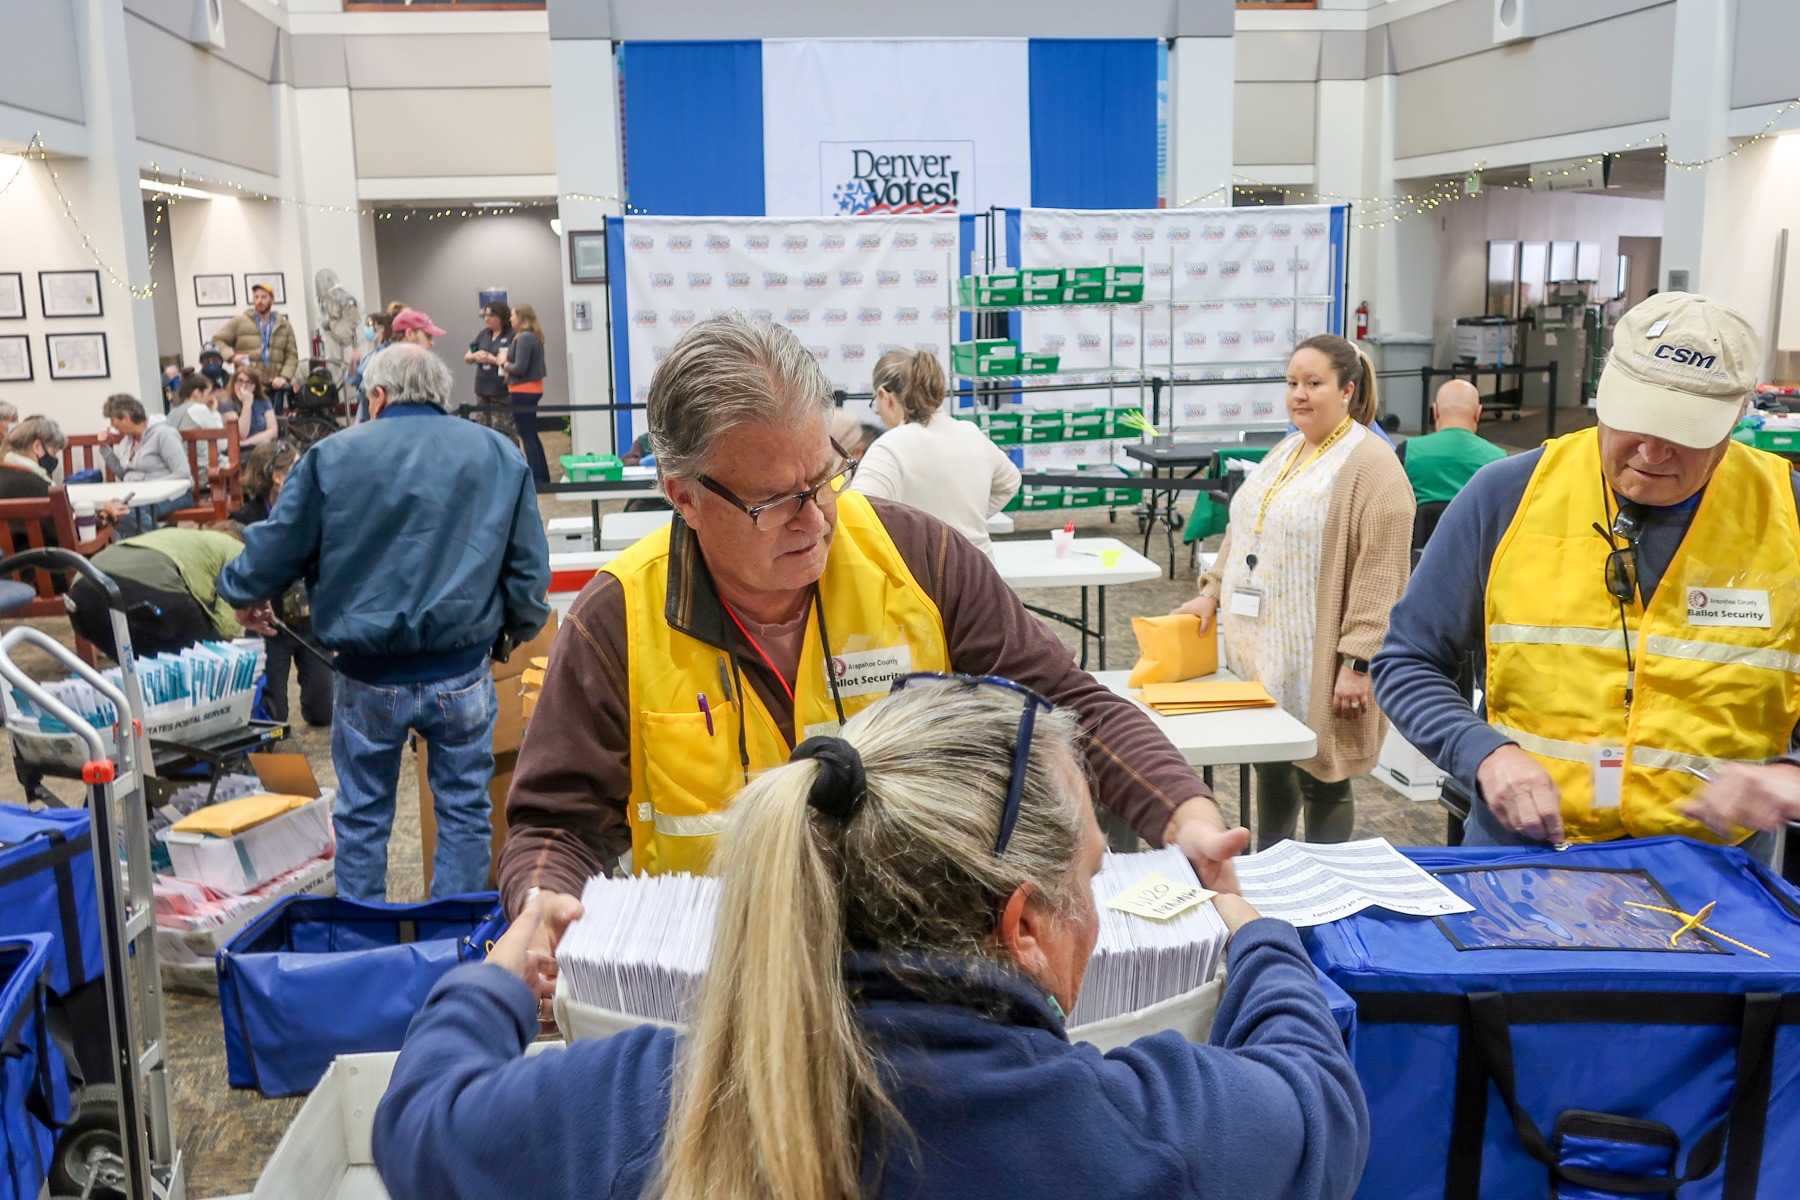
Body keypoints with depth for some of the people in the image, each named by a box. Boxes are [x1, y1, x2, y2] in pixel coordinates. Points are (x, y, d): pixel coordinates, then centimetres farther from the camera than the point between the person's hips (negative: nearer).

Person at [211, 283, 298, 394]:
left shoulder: (284, 326, 13)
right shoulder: (239, 322, 8)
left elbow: (292, 356, 8)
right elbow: (217, 340, 8)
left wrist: (284, 377, -7)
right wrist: (232, 356, -10)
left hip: (274, 385, 2)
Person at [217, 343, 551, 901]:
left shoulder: (333, 455, -1)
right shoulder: (501, 456, 2)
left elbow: (277, 547, 5)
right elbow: (529, 568, 5)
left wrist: (245, 595, 26)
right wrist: (517, 626, 23)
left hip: (369, 677, 0)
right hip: (462, 674, 0)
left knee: (362, 815, 16)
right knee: (464, 811, 13)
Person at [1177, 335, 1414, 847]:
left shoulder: (1370, 466, -13)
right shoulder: (1285, 453, 14)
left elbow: (1379, 574, -18)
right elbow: (1242, 530, 20)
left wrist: (1357, 662, -21)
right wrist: (1212, 593, 8)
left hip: (1315, 662, -8)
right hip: (1263, 651, 8)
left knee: (1320, 779, 2)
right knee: (1270, 765, 18)